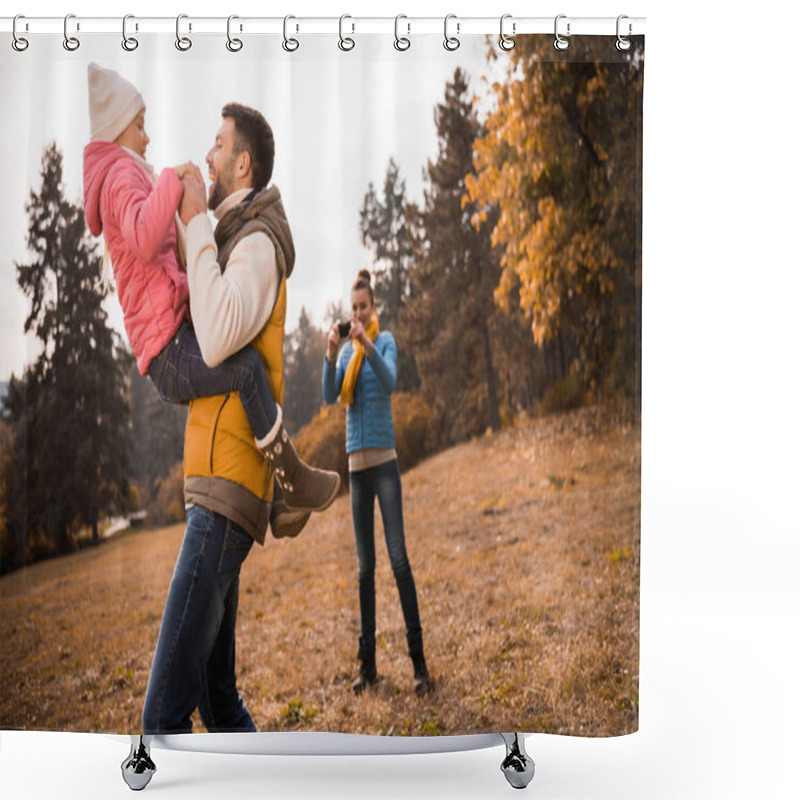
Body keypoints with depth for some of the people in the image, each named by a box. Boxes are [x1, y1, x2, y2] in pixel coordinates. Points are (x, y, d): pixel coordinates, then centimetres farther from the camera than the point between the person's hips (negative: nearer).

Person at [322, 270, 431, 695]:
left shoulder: (385, 341, 0)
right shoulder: (345, 351, 11)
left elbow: (390, 382, -19)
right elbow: (330, 395, -5)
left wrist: (367, 344, -32)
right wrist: (331, 355, -20)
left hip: (384, 463, -4)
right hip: (356, 467, 4)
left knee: (398, 557, -9)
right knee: (365, 566, 7)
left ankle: (418, 659, -4)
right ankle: (367, 662, 13)